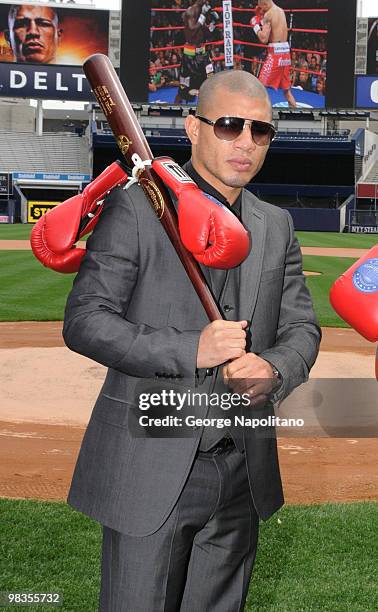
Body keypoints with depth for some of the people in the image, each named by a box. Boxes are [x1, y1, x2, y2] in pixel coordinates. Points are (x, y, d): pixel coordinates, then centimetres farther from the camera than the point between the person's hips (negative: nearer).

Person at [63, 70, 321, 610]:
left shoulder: (277, 226, 10)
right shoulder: (135, 207, -7)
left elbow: (302, 327, 10)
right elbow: (84, 321, -11)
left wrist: (273, 369, -13)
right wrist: (189, 350, -22)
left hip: (243, 473, 5)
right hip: (151, 469, -5)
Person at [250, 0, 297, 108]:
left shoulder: (268, 14, -10)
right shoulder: (281, 11, 15)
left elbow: (264, 39, -17)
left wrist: (256, 26, -2)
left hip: (275, 52, -8)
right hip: (285, 52, 8)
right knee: (287, 90, 16)